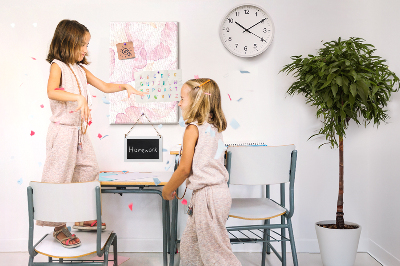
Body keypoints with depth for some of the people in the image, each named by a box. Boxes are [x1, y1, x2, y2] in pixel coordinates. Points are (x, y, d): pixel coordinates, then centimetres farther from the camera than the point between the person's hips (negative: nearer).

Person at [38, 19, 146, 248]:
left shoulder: (81, 69, 12)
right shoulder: (58, 66, -10)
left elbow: (104, 86, 19)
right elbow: (51, 92, -28)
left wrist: (125, 86, 5)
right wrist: (79, 97, -38)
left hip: (80, 131, 9)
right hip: (63, 130, -9)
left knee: (88, 171, 14)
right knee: (60, 178, -3)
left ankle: (83, 218, 27)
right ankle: (59, 228, 8)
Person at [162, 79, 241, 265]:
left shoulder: (193, 129, -13)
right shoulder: (214, 128, 11)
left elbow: (184, 168, -13)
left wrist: (167, 189, 3)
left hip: (207, 195, -9)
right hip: (220, 190, 9)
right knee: (189, 245, 20)